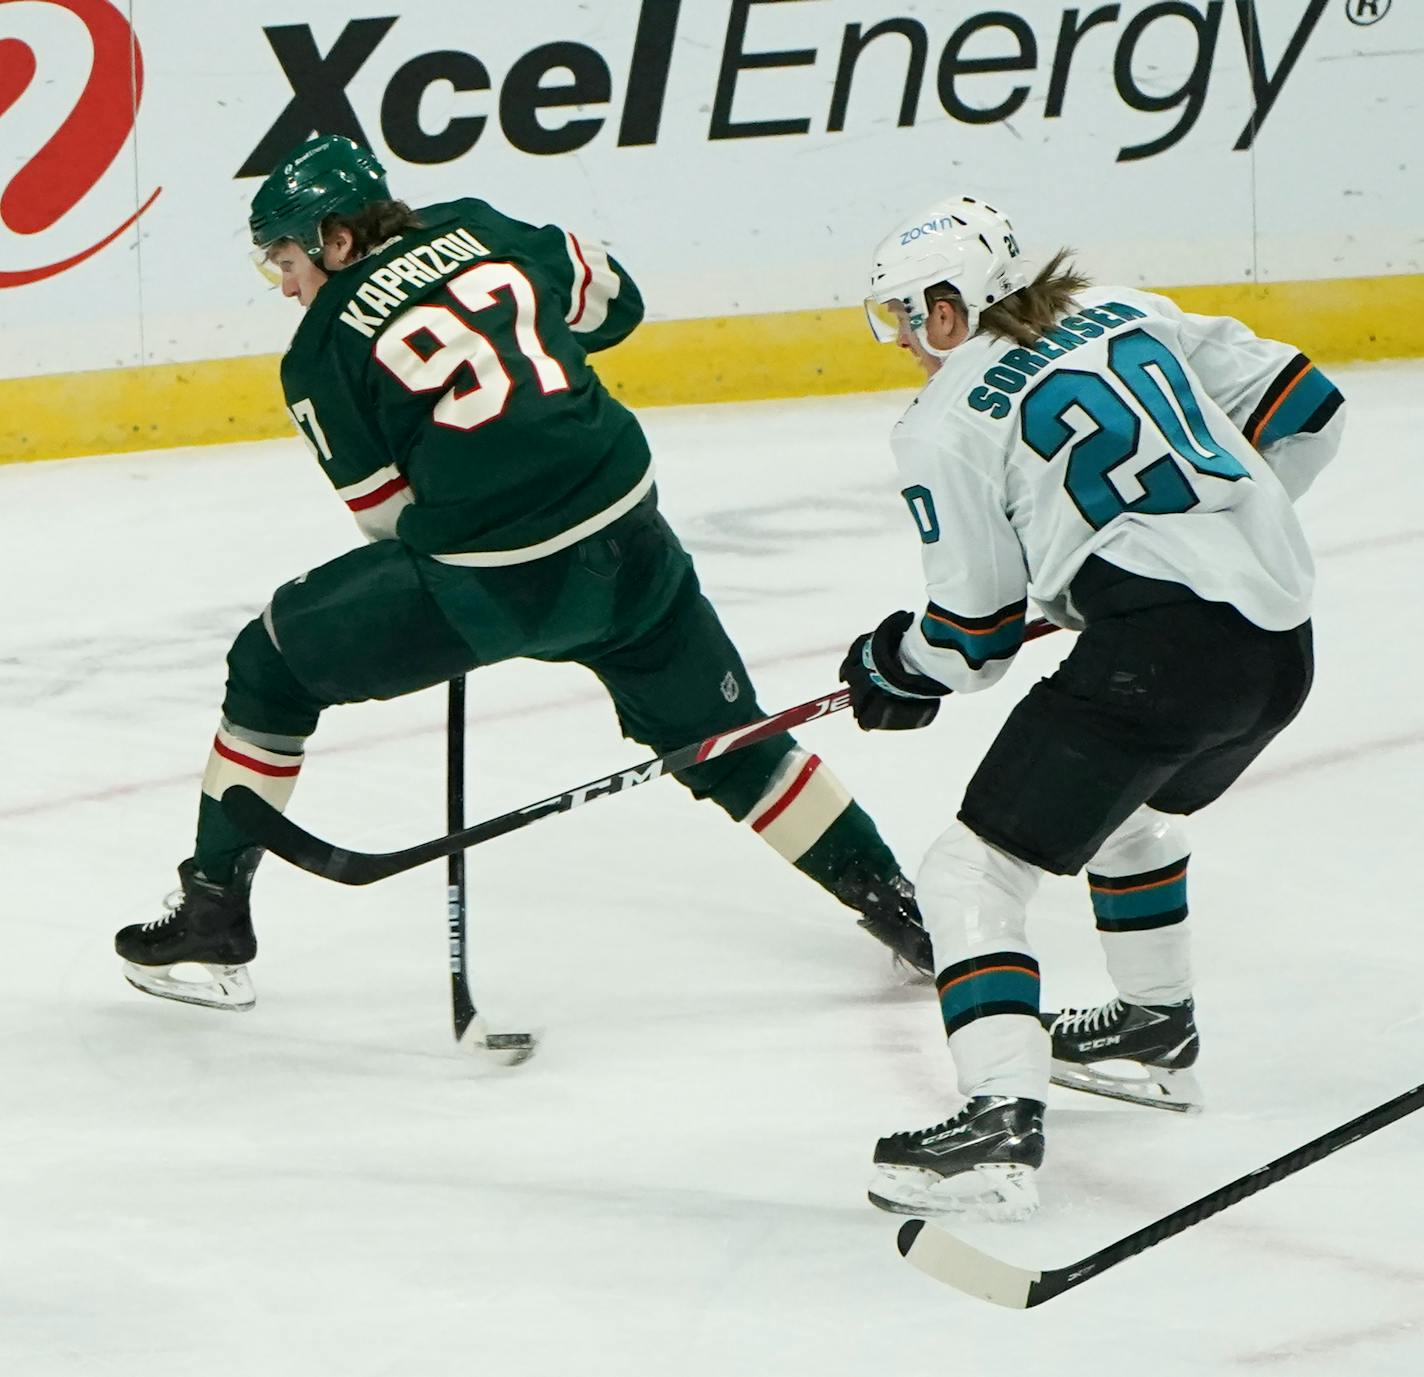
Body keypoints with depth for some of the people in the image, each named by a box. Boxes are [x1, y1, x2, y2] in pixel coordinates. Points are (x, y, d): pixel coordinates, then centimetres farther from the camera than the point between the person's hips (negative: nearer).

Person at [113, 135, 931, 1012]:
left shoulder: (323, 351, -1)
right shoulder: (483, 230, 10)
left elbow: (390, 514, 2)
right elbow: (612, 301, 22)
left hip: (493, 577, -5)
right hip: (626, 538, 5)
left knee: (273, 667, 13)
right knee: (722, 736, 24)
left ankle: (214, 921, 15)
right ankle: (902, 911, 28)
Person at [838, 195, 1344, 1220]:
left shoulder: (948, 426, 1)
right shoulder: (1133, 317, 17)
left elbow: (977, 632, 5)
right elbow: (1305, 410, 18)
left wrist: (895, 668, 26)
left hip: (1161, 652, -8)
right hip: (1281, 642, 8)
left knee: (975, 872, -2)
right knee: (1128, 800, 36)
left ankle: (1001, 1119, -18)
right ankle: (1158, 1033, 50)